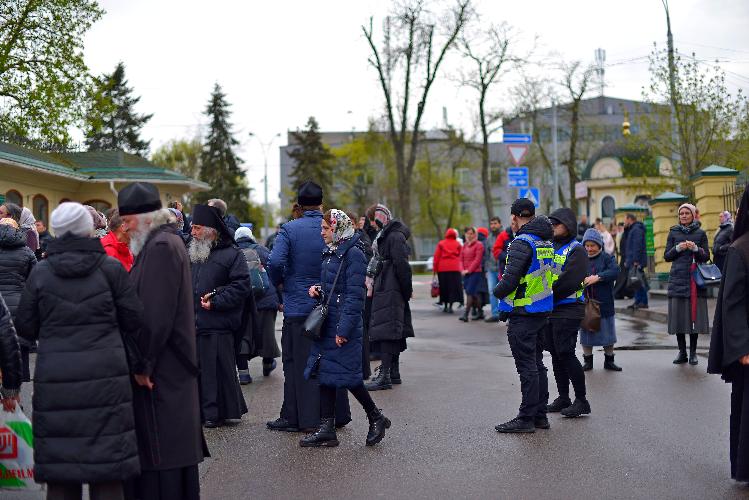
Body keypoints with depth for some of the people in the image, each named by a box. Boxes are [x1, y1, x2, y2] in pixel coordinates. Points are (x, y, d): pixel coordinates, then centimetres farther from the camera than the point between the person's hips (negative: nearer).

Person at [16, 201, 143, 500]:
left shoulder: (40, 273, 2)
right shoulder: (111, 268, -1)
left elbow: (25, 327, 6)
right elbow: (133, 319, 2)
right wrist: (134, 363, 16)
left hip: (55, 378, 1)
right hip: (105, 376, -1)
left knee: (59, 465, 7)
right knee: (107, 467, 4)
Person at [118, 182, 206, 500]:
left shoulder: (161, 247, -16)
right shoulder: (166, 242, 15)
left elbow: (155, 315, -21)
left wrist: (143, 364, -17)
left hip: (160, 369, -10)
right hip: (171, 367, 10)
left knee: (159, 447, -5)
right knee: (175, 447, 15)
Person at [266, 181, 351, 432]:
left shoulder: (289, 230, -7)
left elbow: (275, 262, -19)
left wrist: (279, 283, -1)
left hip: (298, 306, -3)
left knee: (298, 363, 2)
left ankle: (294, 418, 5)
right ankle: (336, 414, 21)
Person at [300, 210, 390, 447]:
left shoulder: (353, 254, -13)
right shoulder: (330, 253, 14)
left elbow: (355, 296, -18)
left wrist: (344, 329, -21)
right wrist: (318, 290, 4)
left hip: (345, 325, -9)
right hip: (327, 324, 9)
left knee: (347, 376, -4)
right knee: (324, 374, 7)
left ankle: (376, 418, 15)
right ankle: (327, 429, 11)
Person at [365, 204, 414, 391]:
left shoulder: (395, 237, -13)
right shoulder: (384, 237, 18)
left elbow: (401, 265, -17)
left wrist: (407, 290, -15)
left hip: (389, 291, -10)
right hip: (384, 290, 10)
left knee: (386, 331, -12)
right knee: (394, 332, 14)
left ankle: (384, 376, -13)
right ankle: (394, 373, 22)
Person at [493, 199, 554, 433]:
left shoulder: (522, 243, -17)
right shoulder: (546, 243, 12)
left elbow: (510, 280, -22)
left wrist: (497, 291, -2)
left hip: (523, 314, -9)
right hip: (542, 311, 9)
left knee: (527, 366, -5)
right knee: (537, 364, 15)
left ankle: (527, 418, -1)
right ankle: (540, 415, 21)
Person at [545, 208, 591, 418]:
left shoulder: (576, 250, -8)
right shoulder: (551, 247, 17)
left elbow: (569, 281, -19)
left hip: (568, 311, -8)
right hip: (550, 310, 8)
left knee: (566, 353, -10)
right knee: (556, 354, 11)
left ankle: (581, 400, -2)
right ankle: (563, 398, 20)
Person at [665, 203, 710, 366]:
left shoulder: (700, 233, 7)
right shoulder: (673, 233, 9)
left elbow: (706, 257, 5)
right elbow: (667, 256, 7)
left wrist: (695, 248, -13)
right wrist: (678, 248, -10)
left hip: (696, 279, -1)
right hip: (678, 278, 1)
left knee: (695, 314, -2)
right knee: (679, 315, -2)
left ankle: (693, 352, 7)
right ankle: (682, 352, 7)